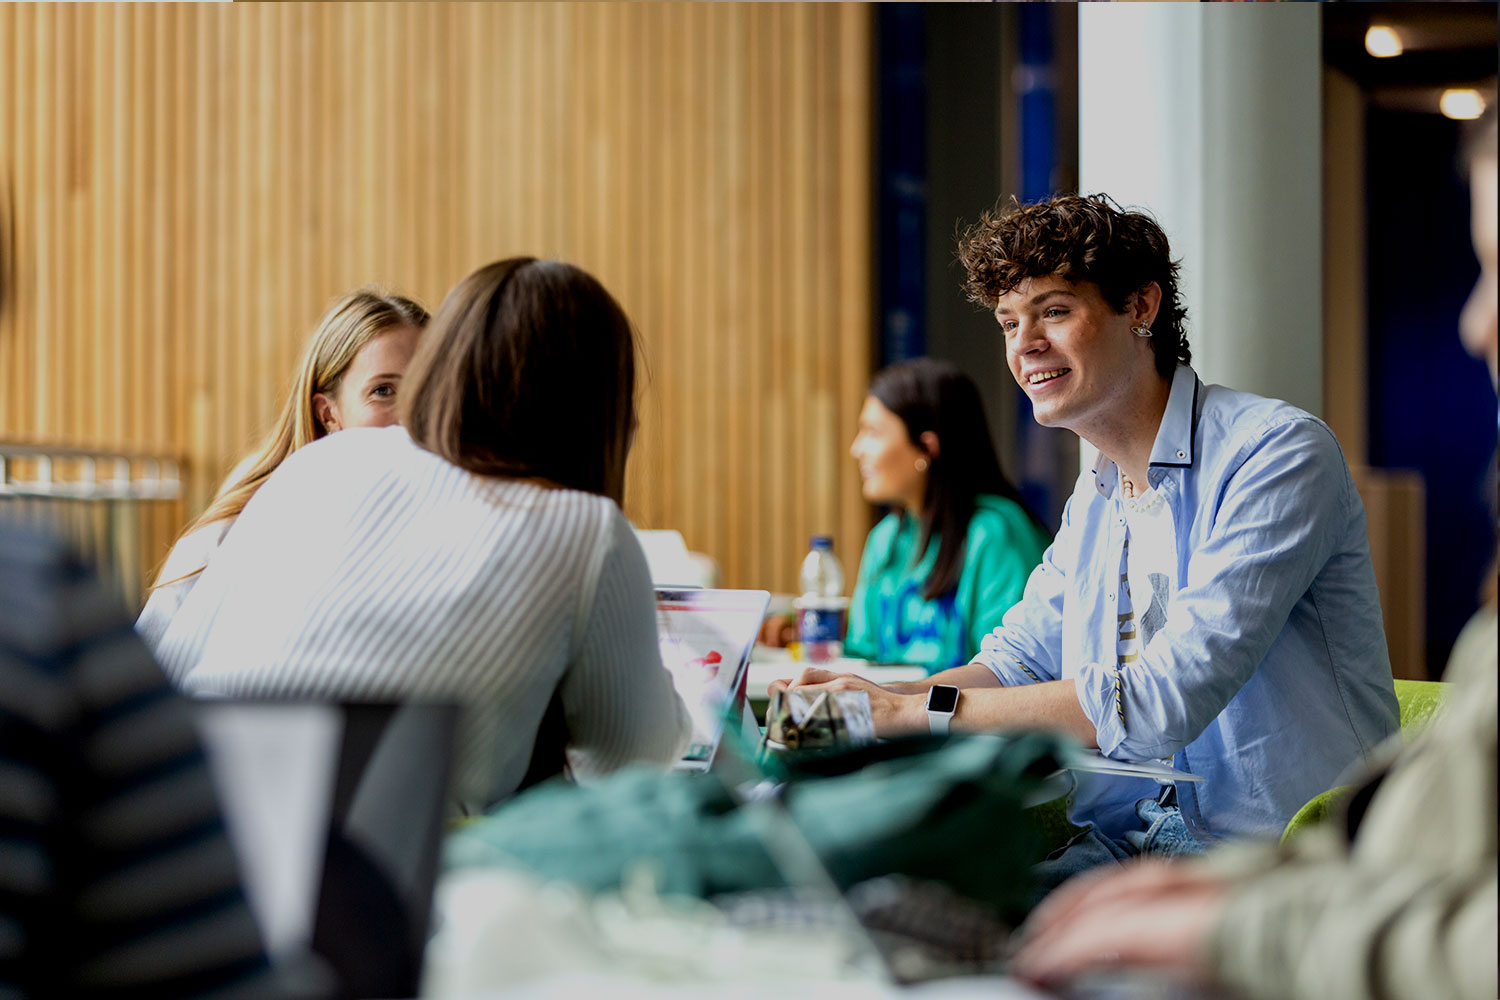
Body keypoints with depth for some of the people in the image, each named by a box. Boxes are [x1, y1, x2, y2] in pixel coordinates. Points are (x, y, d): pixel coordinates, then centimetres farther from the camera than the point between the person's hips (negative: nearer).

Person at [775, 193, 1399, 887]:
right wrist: (865, 701, -4)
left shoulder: (1276, 454, -14)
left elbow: (1165, 699, -24)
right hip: (1121, 848, 7)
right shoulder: (1097, 493, 15)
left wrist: (920, 710, -22)